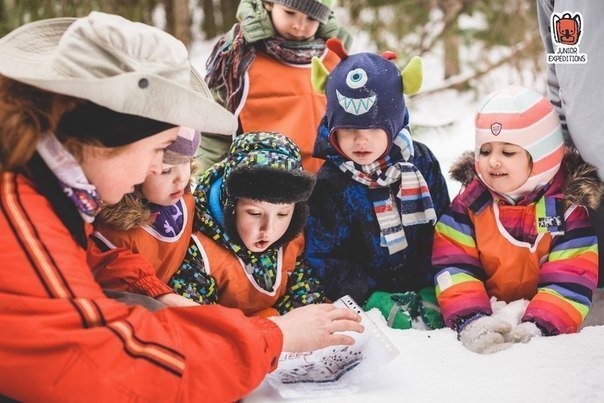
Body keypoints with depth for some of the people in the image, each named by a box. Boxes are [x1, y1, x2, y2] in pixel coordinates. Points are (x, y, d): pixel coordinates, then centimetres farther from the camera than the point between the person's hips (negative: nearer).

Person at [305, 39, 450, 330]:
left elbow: (442, 234, 8)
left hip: (424, 294, 3)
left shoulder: (421, 162, 4)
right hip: (365, 307, -2)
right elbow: (322, 258, -7)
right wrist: (373, 302, -16)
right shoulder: (328, 186, -6)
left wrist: (432, 291, -3)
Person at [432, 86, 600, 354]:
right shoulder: (469, 204, 3)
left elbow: (572, 278, -11)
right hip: (487, 319, 2)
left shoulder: (569, 206, -4)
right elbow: (452, 266, -5)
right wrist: (470, 319, -23)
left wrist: (539, 328, -26)